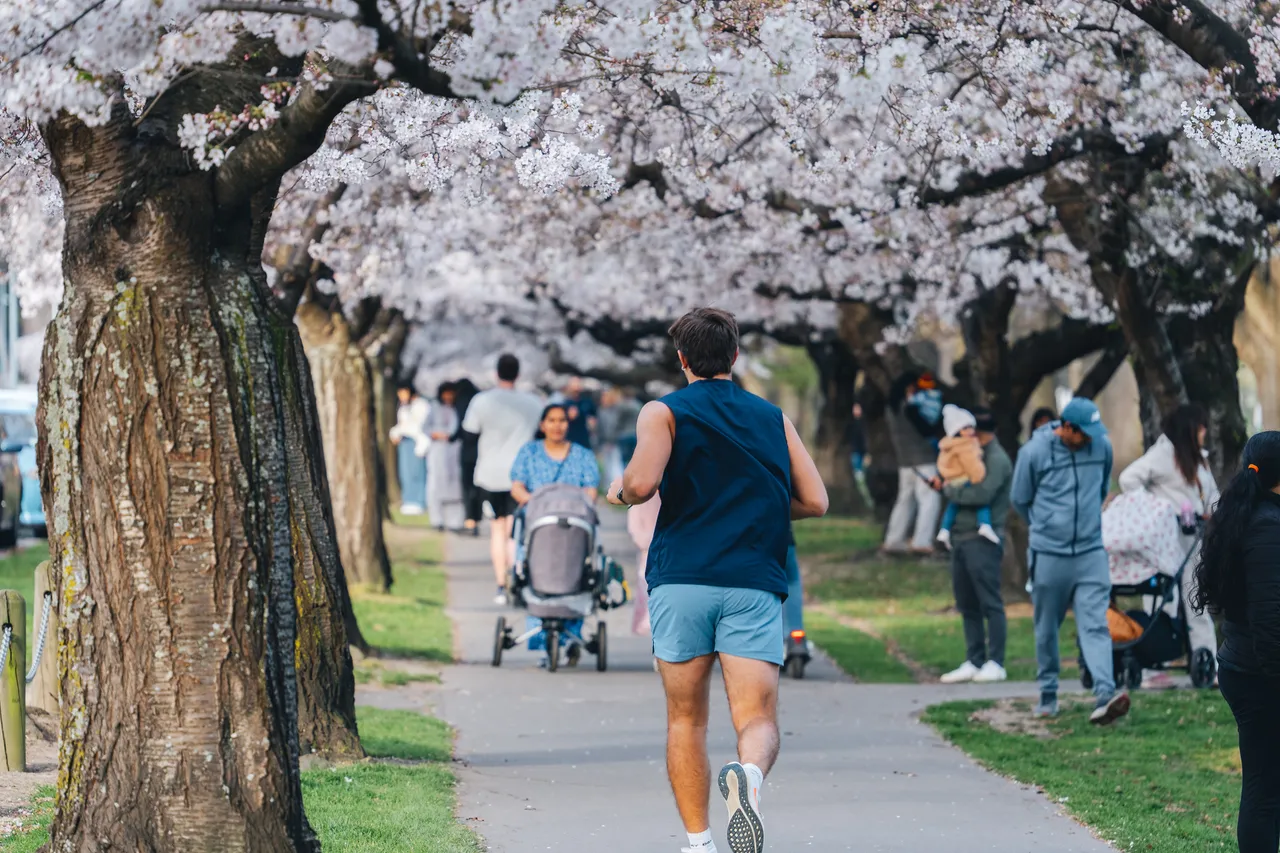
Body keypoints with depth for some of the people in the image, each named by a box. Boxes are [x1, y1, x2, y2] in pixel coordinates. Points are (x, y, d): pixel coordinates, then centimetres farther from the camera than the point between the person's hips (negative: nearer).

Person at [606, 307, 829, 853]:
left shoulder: (664, 412, 6)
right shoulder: (773, 418, 16)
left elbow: (642, 482, -12)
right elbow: (815, 501, 12)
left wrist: (618, 492, 11)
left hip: (680, 582, -1)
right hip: (755, 583, 1)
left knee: (685, 720, 12)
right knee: (758, 720, -4)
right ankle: (749, 777, -38)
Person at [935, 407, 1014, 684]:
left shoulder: (996, 459, -8)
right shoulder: (975, 456, 21)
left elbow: (982, 494, -20)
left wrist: (951, 490, -8)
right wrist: (946, 486, 6)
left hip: (982, 539, -9)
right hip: (961, 537, 9)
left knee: (990, 603, -7)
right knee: (967, 605, 9)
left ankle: (995, 664, -5)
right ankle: (973, 662, 13)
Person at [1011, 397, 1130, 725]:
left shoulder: (1102, 446, 0)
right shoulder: (1034, 452, -10)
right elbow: (1020, 500, 5)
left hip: (1091, 553, 1)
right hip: (1049, 555, -1)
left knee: (1095, 625, -11)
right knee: (1047, 629, 9)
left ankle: (1105, 695, -22)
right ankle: (1048, 695, 24)